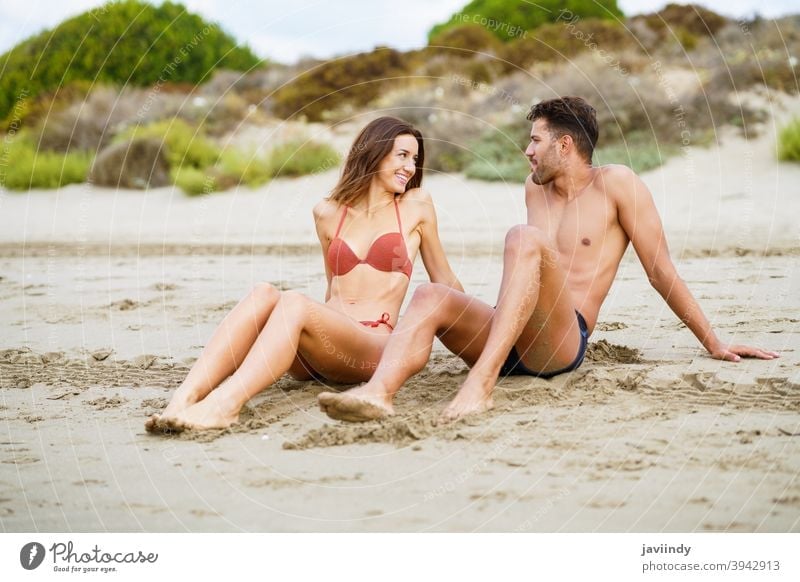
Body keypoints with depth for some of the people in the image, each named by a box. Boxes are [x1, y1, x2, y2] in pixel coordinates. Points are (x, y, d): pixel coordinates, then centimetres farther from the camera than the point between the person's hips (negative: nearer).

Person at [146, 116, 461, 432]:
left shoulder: (416, 205, 10)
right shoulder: (328, 213, 16)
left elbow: (445, 281, 19)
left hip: (373, 348, -3)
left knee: (295, 302, -32)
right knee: (264, 293, -28)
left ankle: (224, 405, -52)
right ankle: (184, 398, -45)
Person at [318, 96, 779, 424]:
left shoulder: (616, 184, 4)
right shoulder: (536, 189, 22)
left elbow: (661, 271, 4)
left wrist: (714, 343, 5)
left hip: (563, 342, -6)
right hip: (511, 343, 6)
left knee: (524, 238, -31)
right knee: (430, 297, -22)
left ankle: (480, 384, -44)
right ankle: (378, 392, -50)